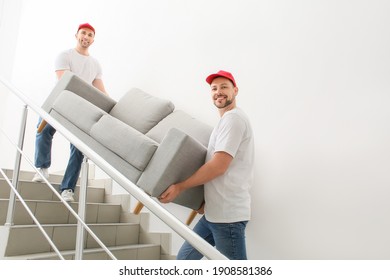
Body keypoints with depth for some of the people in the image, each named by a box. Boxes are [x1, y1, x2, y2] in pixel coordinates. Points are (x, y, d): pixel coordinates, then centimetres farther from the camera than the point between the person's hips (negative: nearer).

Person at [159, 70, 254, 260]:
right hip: (215, 212, 10)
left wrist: (179, 187, -13)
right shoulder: (227, 120, 21)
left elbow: (219, 166, -20)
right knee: (185, 257, 16)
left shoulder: (233, 118, -11)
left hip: (227, 213, -10)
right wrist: (206, 202, 18)